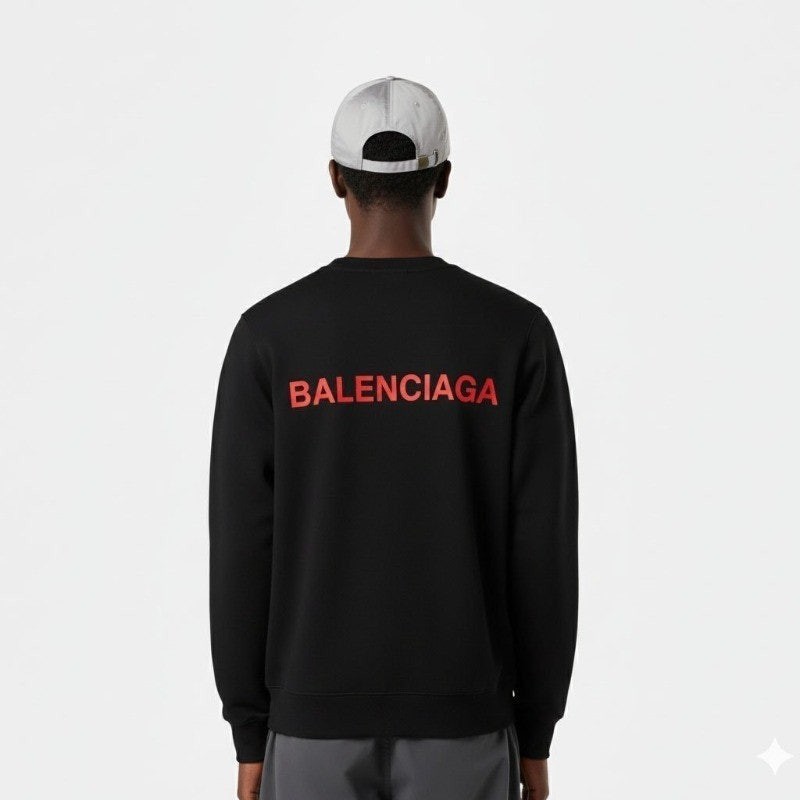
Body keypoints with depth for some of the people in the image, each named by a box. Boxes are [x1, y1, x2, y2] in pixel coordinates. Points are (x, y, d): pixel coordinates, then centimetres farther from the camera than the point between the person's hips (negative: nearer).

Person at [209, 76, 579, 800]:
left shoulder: (269, 334, -6)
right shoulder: (516, 332, -6)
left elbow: (241, 549, -5)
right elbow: (545, 550, -6)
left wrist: (250, 735, 5)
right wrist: (536, 735, 5)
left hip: (315, 720, 0)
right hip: (461, 722, 0)